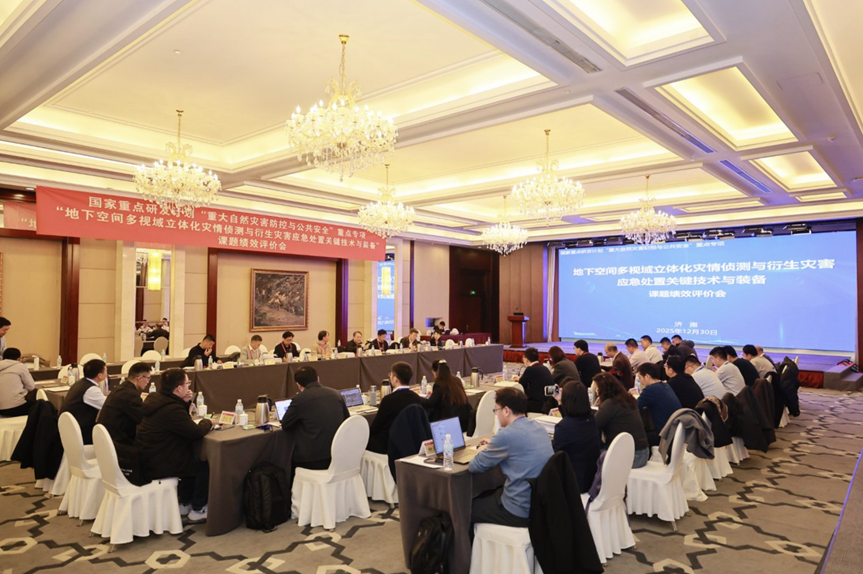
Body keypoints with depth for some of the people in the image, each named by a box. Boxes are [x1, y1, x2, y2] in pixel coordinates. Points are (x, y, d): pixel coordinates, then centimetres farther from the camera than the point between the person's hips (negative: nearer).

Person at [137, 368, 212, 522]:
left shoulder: (154, 399, 3)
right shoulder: (171, 408, -27)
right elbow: (197, 433, -25)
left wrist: (186, 402, 2)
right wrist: (207, 422, -4)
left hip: (147, 460, 10)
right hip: (158, 465, -10)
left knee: (193, 459, 25)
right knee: (204, 465, 5)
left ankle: (185, 504, 34)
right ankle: (197, 510, 16)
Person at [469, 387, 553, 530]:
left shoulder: (507, 434, -21)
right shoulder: (538, 427, 4)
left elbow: (474, 467, -10)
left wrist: (483, 451, 10)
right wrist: (493, 446, 20)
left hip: (522, 511, -8)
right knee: (484, 496, 27)